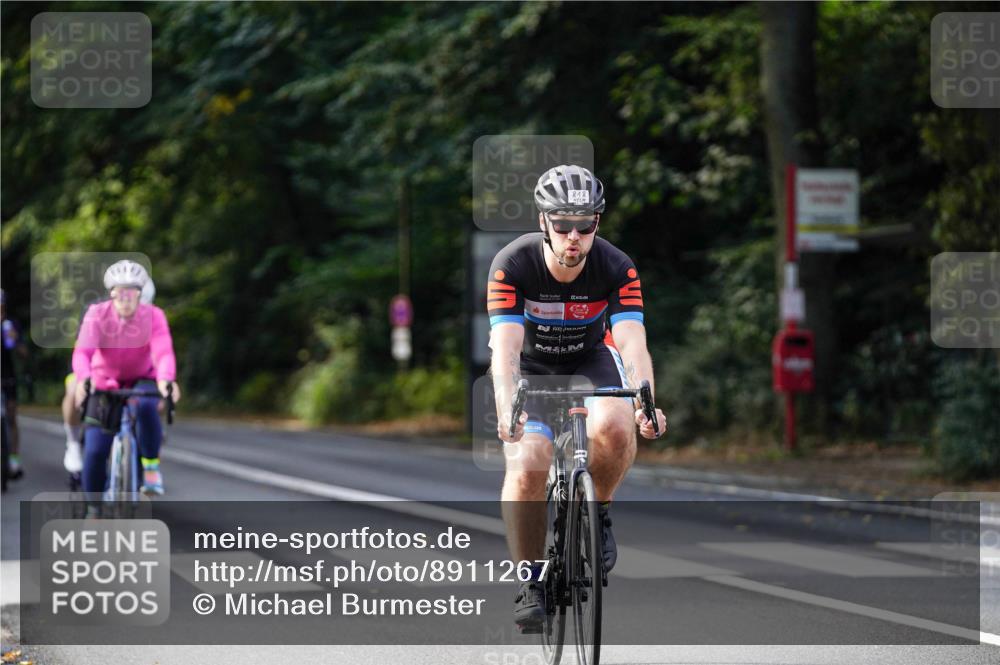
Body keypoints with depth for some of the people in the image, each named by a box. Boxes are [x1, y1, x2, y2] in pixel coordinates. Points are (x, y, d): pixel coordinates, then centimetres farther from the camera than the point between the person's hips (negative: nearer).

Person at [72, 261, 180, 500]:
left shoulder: (153, 316, -21)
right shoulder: (97, 314, -21)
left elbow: (163, 352, -35)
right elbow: (82, 352, -33)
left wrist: (165, 379, -57)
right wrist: (84, 379, -55)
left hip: (141, 380, -1)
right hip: (105, 383, 1)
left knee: (146, 406, -37)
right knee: (95, 451, -10)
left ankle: (151, 466, -18)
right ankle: (94, 509, 10)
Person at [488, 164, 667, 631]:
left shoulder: (617, 269, -24)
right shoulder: (513, 265, -27)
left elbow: (633, 344, -32)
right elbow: (505, 347, -35)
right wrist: (507, 407, -54)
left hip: (592, 360, 1)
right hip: (530, 365, -1)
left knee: (615, 427, -32)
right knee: (526, 466, -24)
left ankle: (596, 513, -3)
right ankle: (531, 581, -6)